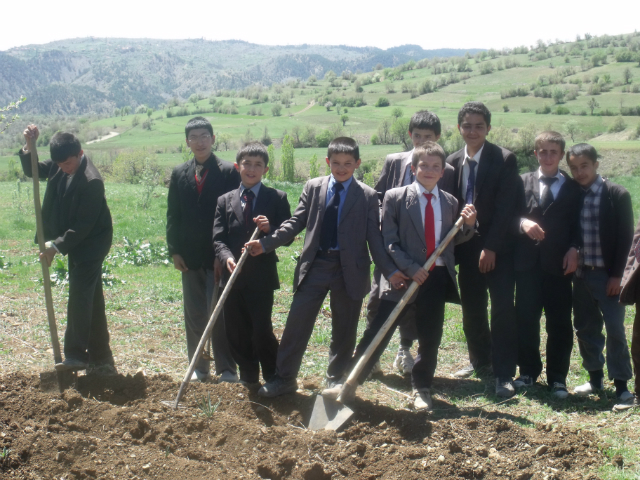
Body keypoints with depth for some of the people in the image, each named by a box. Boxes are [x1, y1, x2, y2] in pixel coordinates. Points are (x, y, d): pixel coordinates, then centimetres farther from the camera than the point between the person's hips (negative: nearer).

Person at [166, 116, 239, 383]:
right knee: (194, 315, 10)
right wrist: (174, 251, 1)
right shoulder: (179, 174, 9)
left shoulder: (229, 172, -3)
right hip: (189, 257, 4)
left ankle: (226, 369, 11)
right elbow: (173, 215, 10)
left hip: (219, 257, -4)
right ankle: (199, 368, 20)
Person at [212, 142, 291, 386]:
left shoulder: (277, 198, 4)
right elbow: (218, 238, 3)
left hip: (261, 276, -3)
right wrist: (227, 257, -17)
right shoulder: (225, 201, 10)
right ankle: (248, 379, 25)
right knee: (236, 332, 8)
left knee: (262, 330, -7)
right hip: (234, 275, 3)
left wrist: (270, 229, -19)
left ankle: (273, 380, 12)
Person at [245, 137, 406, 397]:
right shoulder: (313, 187, 6)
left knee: (344, 329, 9)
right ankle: (284, 378, 12)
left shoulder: (368, 196, 1)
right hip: (315, 265, 1)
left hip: (350, 269, -1)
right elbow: (296, 222, 5)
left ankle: (335, 380, 25)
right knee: (297, 322, 0)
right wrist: (266, 243, -6)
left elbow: (374, 237, 0)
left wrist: (390, 270, -9)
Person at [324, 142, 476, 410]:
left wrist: (468, 225, -2)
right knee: (377, 332, -1)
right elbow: (389, 242, -7)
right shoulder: (395, 198, -2)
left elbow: (452, 241, 16)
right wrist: (411, 268, -16)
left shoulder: (450, 203, 9)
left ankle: (421, 388, 28)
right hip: (403, 277, -3)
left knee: (430, 338, 10)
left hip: (437, 277, 3)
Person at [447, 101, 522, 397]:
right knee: (471, 309, 11)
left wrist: (490, 247, -16)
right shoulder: (453, 162, 8)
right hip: (467, 247, 5)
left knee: (502, 309, -7)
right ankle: (481, 361, 29)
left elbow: (505, 207, -12)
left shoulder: (504, 159, -7)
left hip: (498, 248, -5)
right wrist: (455, 245, 0)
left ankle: (504, 375, -3)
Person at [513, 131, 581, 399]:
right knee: (526, 319, 5)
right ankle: (528, 371, 20)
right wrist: (523, 223, -15)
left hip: (559, 264, -1)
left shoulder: (573, 188, 8)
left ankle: (557, 378, 12)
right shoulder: (523, 182, 11)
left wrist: (573, 249, -10)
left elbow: (578, 225, 6)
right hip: (527, 260, 1)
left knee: (560, 323, 2)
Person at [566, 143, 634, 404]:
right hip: (580, 273, 4)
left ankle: (621, 383, 5)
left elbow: (625, 237, -7)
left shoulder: (617, 195, -6)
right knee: (585, 327, 9)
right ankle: (595, 377, 22)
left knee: (615, 329, -3)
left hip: (606, 275, -4)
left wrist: (616, 275, -10)